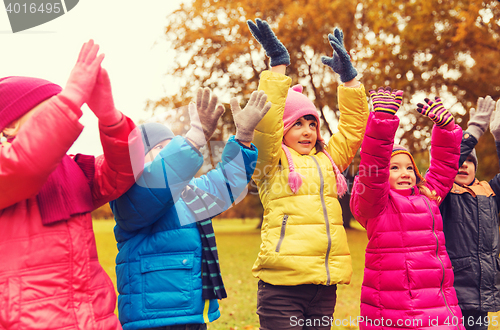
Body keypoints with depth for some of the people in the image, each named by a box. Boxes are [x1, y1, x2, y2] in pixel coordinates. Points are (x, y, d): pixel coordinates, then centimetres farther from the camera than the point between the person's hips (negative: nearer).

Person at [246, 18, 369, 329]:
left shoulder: (327, 160, 18)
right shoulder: (273, 162, 2)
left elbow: (353, 126, 19)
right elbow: (266, 122, -12)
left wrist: (348, 76, 13)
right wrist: (278, 66, -13)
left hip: (325, 281, 5)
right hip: (283, 281, -5)